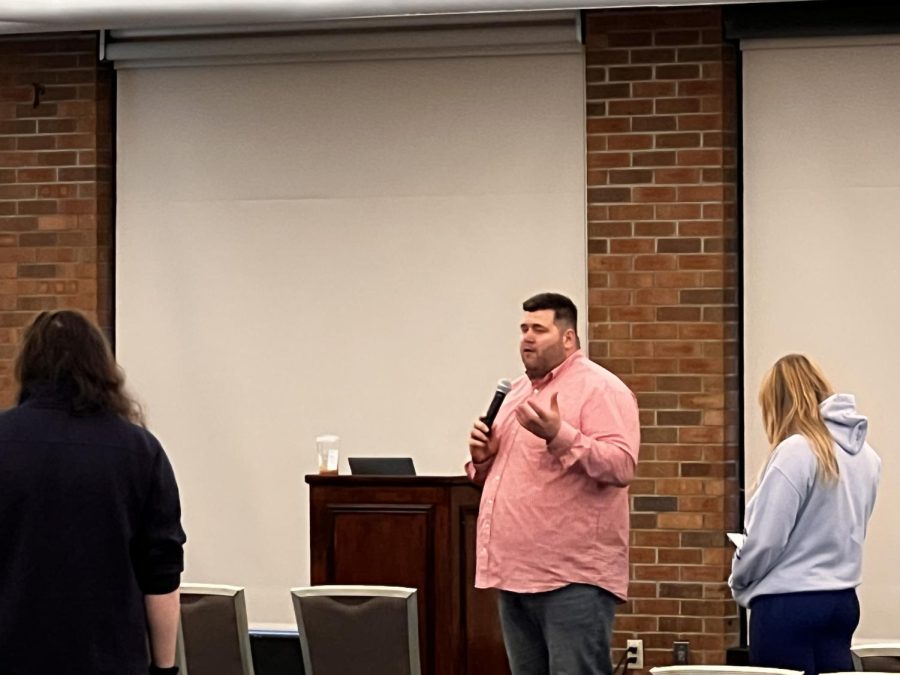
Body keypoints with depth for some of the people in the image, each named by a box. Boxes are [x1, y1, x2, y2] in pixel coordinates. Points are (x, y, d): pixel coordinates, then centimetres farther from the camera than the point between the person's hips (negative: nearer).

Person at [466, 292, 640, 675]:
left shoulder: (600, 389, -6)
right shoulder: (518, 391, 19)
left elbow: (622, 465, -18)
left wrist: (559, 435, -28)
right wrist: (483, 458, 5)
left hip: (573, 577, -8)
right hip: (516, 573, 9)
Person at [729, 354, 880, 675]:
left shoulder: (795, 452, -15)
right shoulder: (865, 454, 7)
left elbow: (766, 539, -14)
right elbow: (844, 527, 12)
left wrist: (738, 583, 3)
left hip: (789, 604, -7)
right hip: (842, 600, 7)